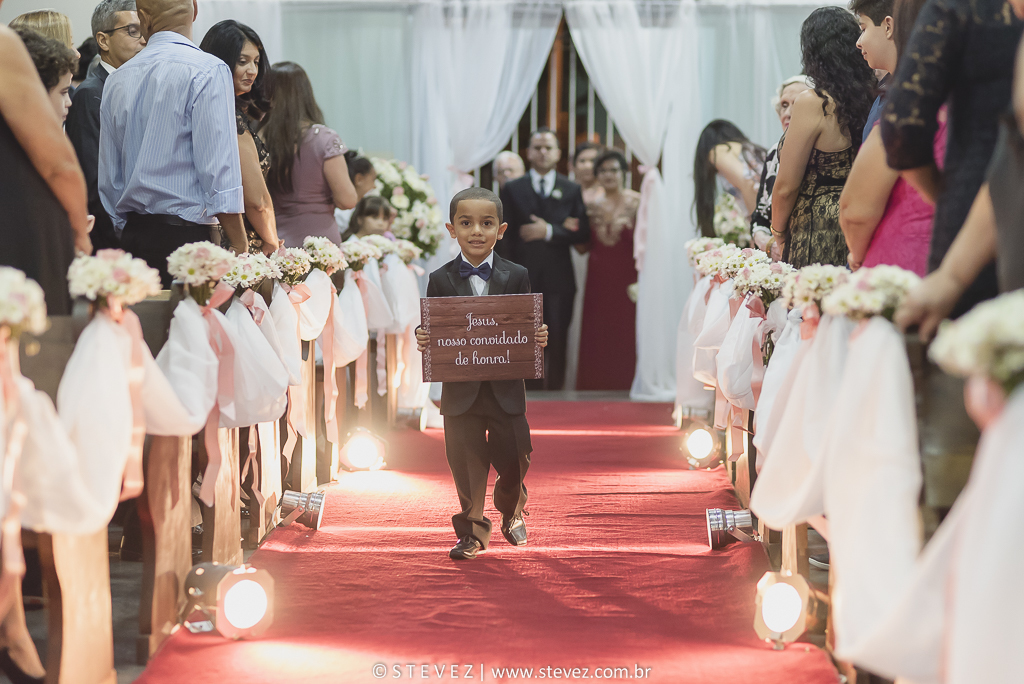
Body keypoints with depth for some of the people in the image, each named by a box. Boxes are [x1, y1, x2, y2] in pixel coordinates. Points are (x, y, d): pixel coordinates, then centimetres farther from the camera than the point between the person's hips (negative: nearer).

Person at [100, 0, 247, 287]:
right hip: (188, 234, -6)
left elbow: (109, 181, 14)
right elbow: (220, 174, -13)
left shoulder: (115, 80, 11)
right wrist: (241, 251, -8)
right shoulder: (208, 71, -7)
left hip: (132, 236, 6)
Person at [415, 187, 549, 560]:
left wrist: (539, 338, -19)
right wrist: (423, 340, -20)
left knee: (514, 460, 9)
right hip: (460, 390, 0)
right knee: (466, 463, 5)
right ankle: (473, 530, 21)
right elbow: (432, 331, 2)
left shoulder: (517, 277, 0)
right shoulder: (440, 280, 0)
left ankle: (511, 511, 39)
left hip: (506, 389, 0)